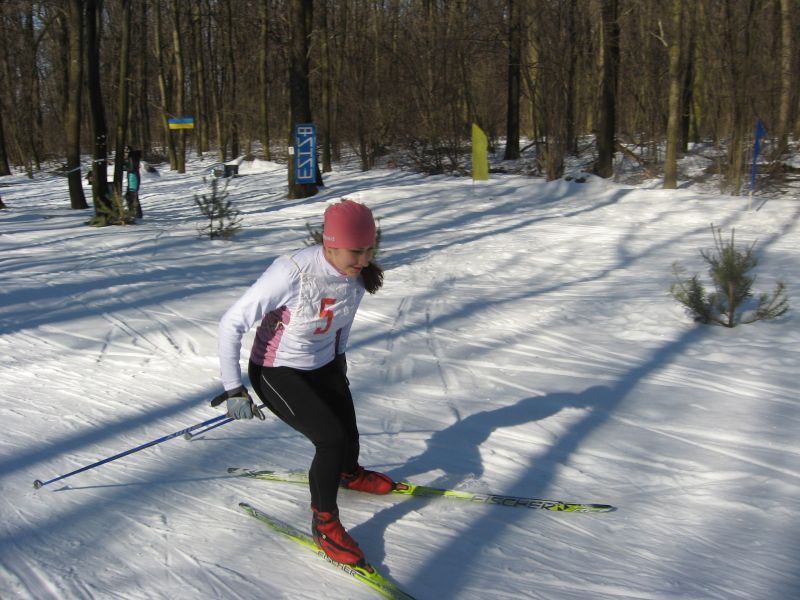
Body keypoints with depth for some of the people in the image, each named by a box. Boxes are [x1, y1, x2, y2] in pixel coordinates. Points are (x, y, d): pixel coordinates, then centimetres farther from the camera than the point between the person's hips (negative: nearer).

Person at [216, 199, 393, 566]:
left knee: (349, 434, 11)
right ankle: (324, 522, 7)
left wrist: (339, 356, 21)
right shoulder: (292, 273, -35)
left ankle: (349, 473, 49)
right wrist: (233, 389, -22)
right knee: (331, 438, -17)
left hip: (324, 365, 6)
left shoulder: (358, 273, -15)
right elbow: (232, 324, -26)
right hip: (276, 372, -6)